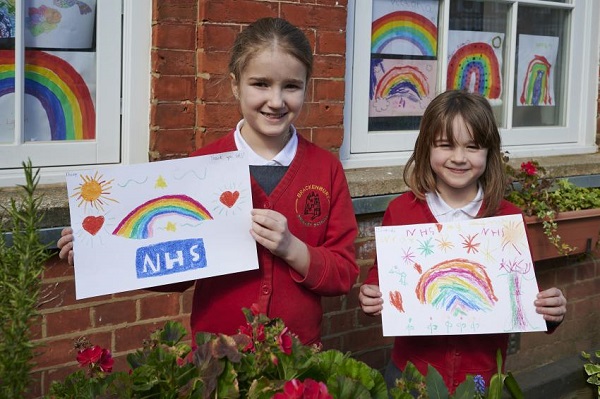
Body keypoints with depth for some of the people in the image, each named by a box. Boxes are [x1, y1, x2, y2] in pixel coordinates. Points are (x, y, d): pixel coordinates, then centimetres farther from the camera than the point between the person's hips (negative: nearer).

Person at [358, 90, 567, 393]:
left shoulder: (509, 218, -5)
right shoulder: (400, 211, -6)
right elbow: (381, 276, 4)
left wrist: (550, 312, -16)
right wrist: (369, 297, -16)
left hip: (483, 376, 1)